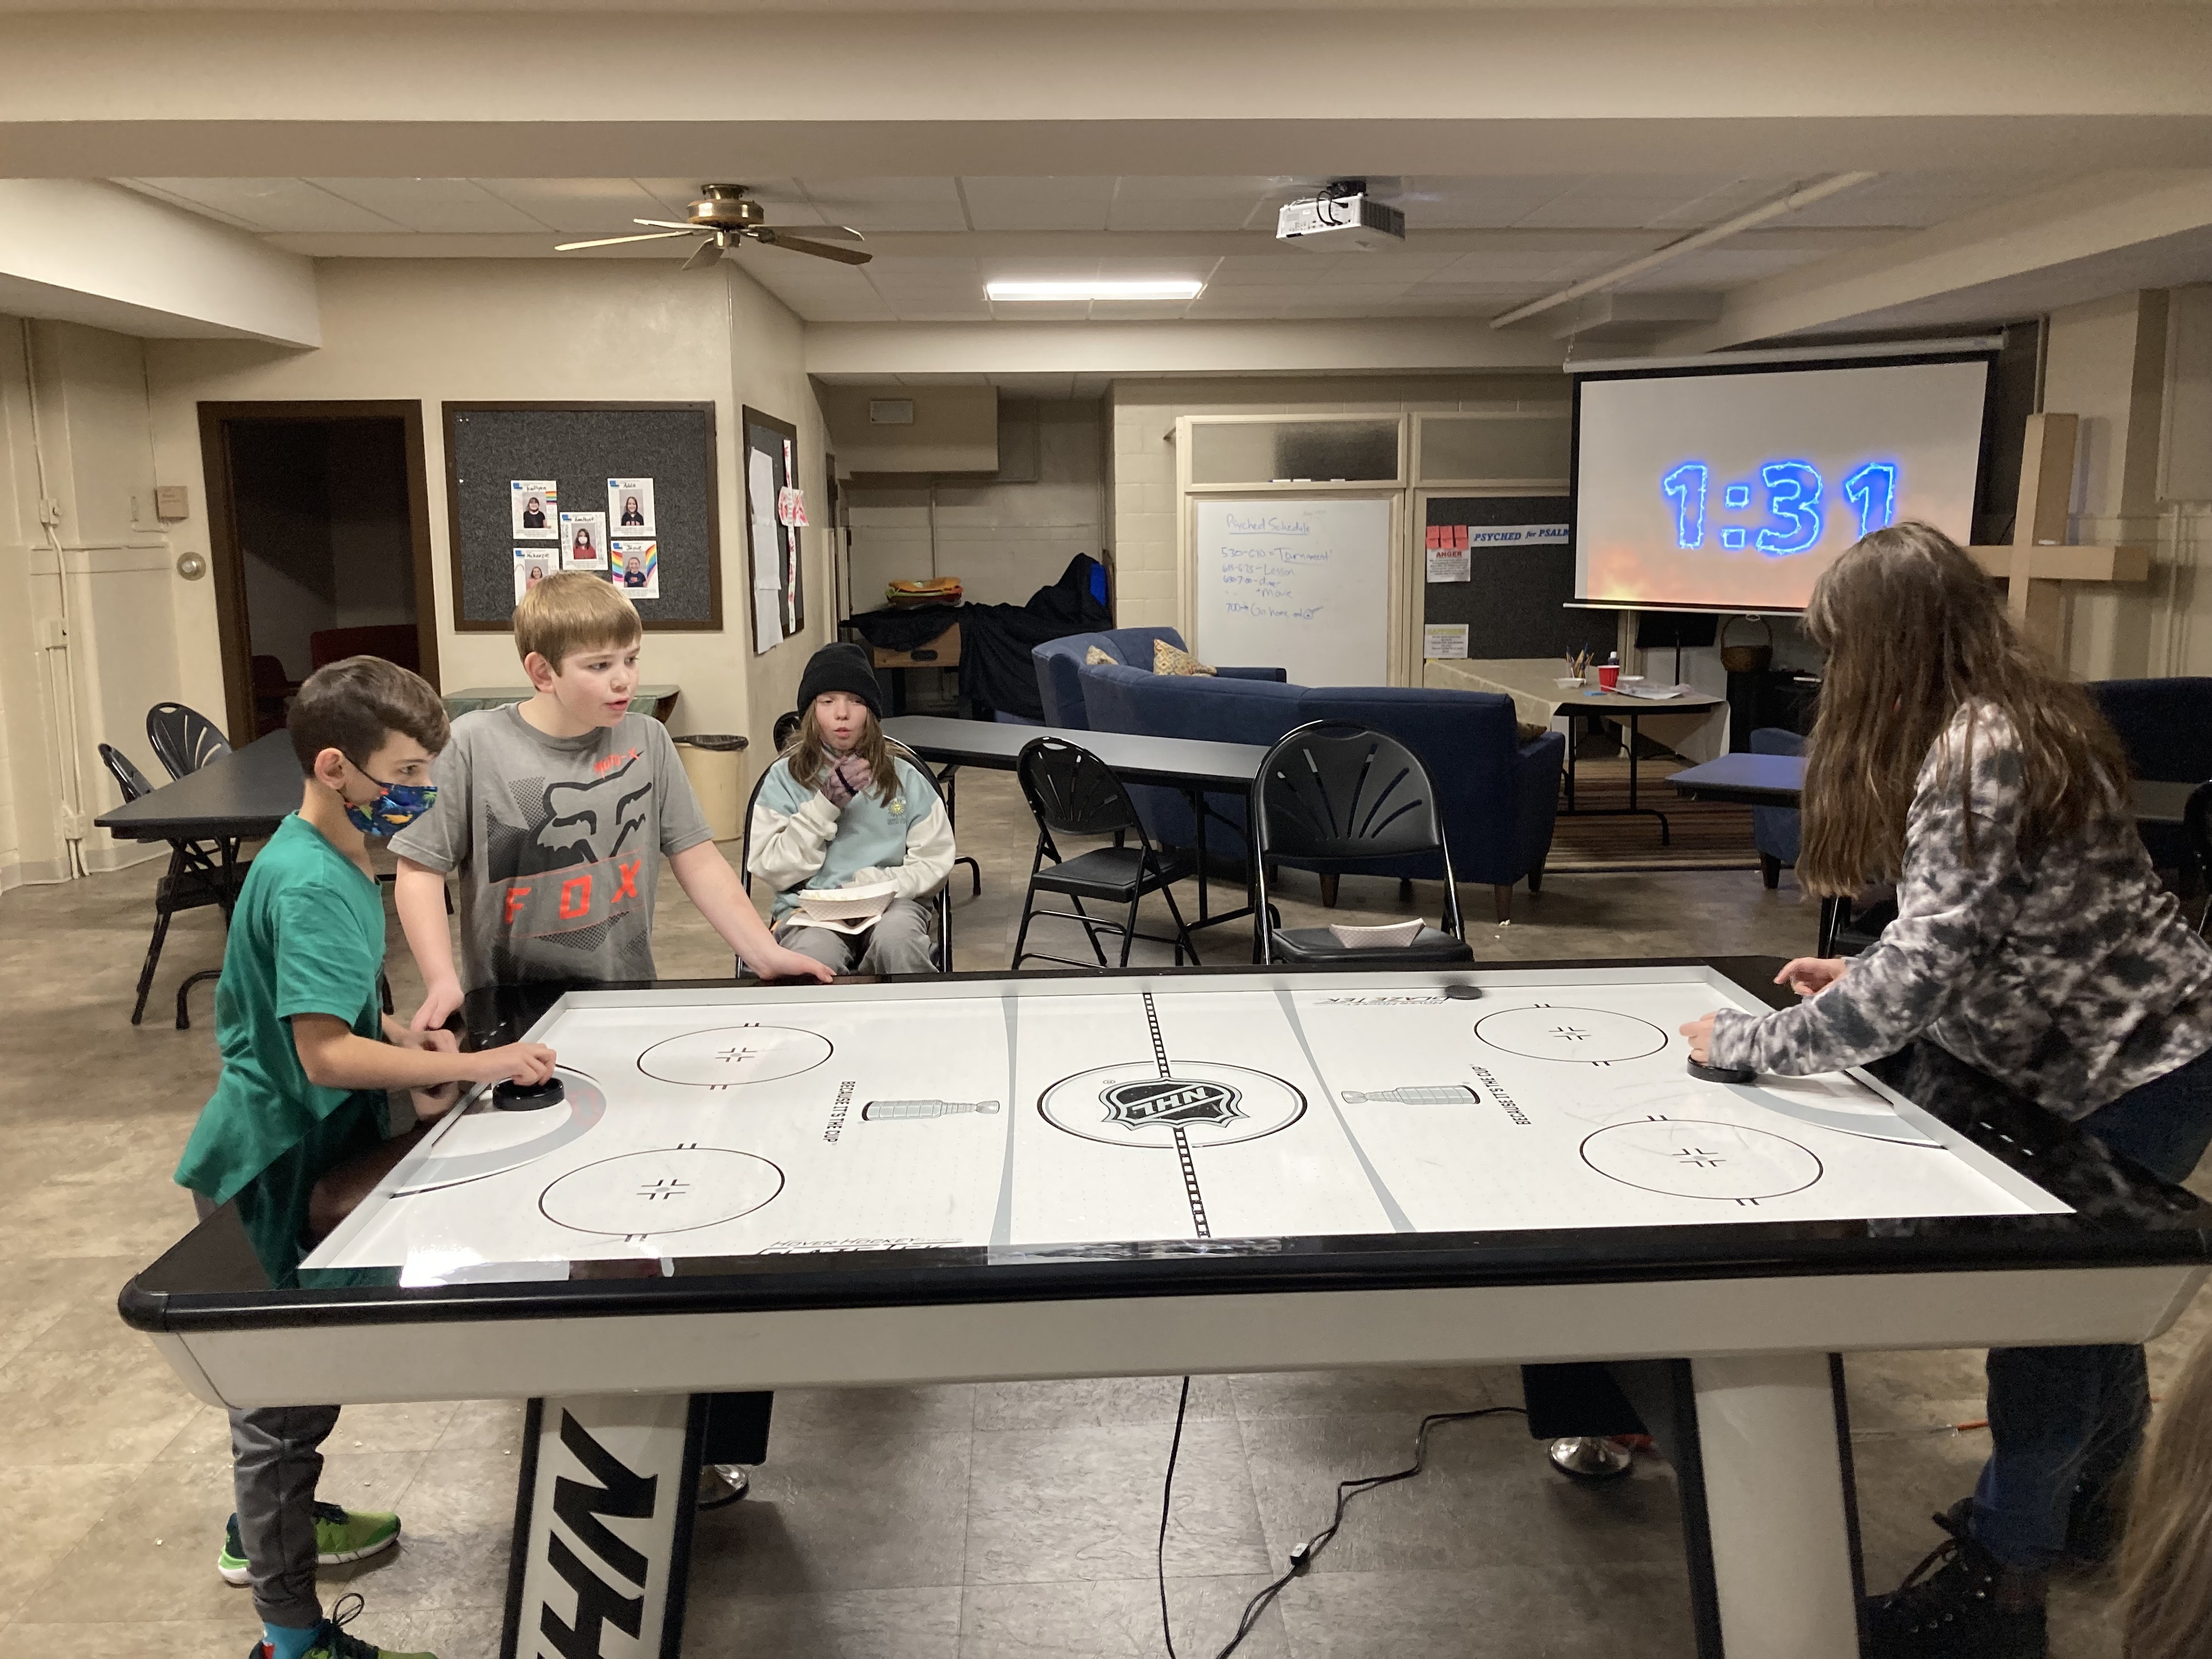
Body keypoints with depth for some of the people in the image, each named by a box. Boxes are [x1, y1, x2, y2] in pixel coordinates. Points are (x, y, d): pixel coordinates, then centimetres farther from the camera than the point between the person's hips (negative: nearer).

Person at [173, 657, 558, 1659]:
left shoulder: (332, 861, 5)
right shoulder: (310, 884, -26)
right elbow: (325, 1053, -31)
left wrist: (401, 1040, 1)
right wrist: (471, 1067, -29)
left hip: (309, 1146, 10)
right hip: (276, 1162, -10)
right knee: (288, 1381, 3)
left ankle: (270, 1526, 48)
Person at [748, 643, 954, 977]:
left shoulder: (903, 777, 8)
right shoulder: (785, 777, 5)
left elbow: (935, 864, 5)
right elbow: (772, 870, -3)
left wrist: (873, 885, -12)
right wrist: (826, 805, -11)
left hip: (889, 903, 2)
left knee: (896, 938, -34)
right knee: (814, 956, -36)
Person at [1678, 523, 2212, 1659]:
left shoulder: (1976, 750, -28)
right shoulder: (2011, 719, 4)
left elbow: (1920, 976, -32)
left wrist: (1747, 1041, -23)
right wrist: (1864, 979, 6)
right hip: (2110, 1056, 10)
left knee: (2051, 1304, -1)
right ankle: (2077, 1502, 43)